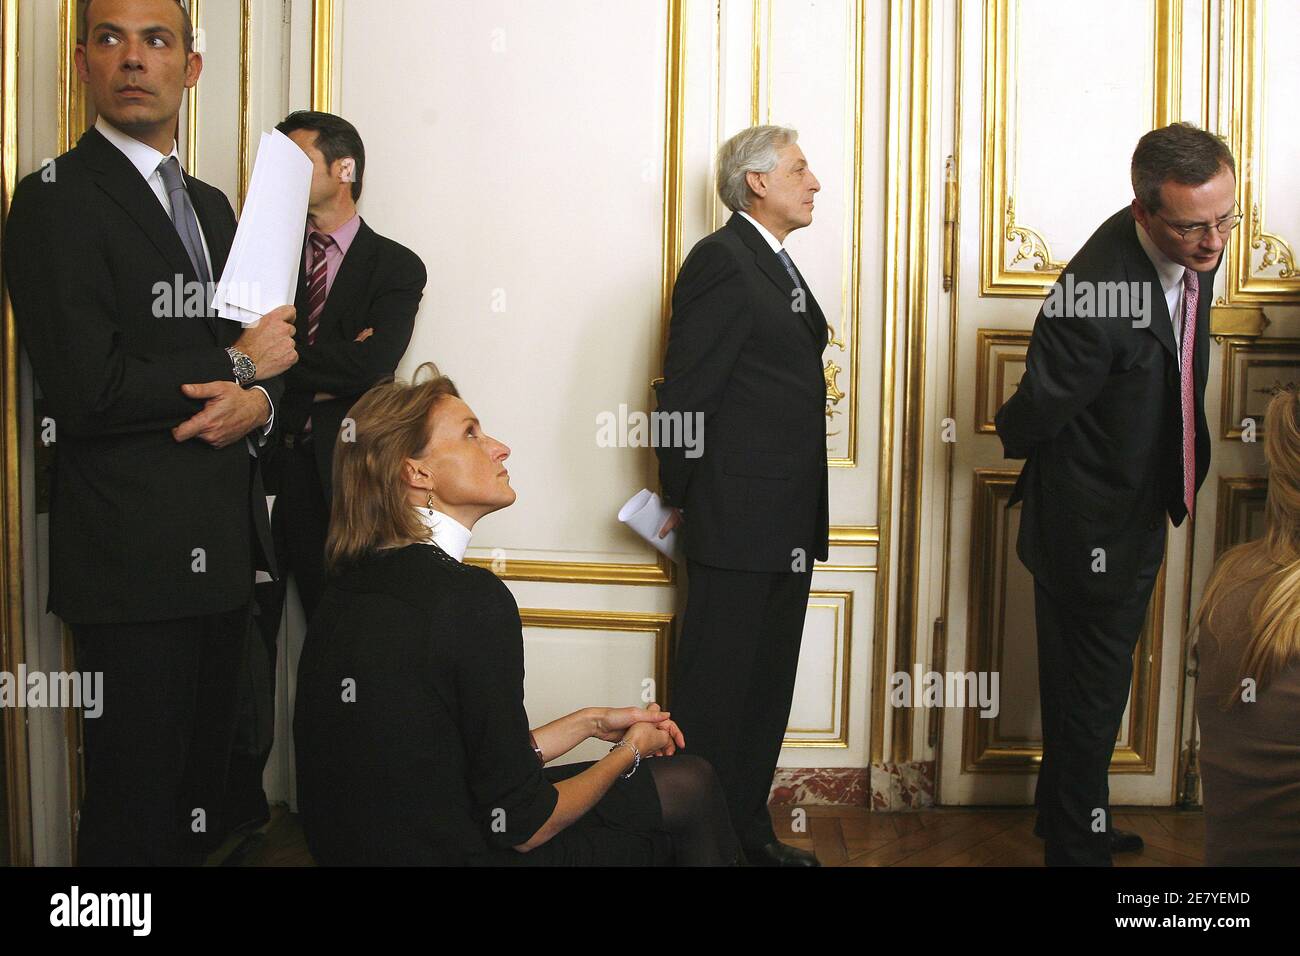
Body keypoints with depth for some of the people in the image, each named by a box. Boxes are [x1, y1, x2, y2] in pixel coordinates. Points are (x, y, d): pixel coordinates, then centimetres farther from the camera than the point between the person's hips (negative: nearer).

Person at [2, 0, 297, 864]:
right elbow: (89, 389, -18)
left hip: (225, 543, 7)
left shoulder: (213, 206, 17)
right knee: (138, 800, 3)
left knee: (207, 773, 15)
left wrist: (258, 399, -8)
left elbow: (268, 347, 16)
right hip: (135, 556, -7)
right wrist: (235, 362, -7)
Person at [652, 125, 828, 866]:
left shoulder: (779, 268, 18)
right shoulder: (722, 260, -11)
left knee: (769, 687, 15)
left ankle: (750, 832, 26)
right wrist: (683, 499, -6)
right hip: (737, 523, -9)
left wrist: (811, 511, 13)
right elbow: (686, 393, -14)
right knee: (717, 691, 1)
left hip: (788, 527, 9)